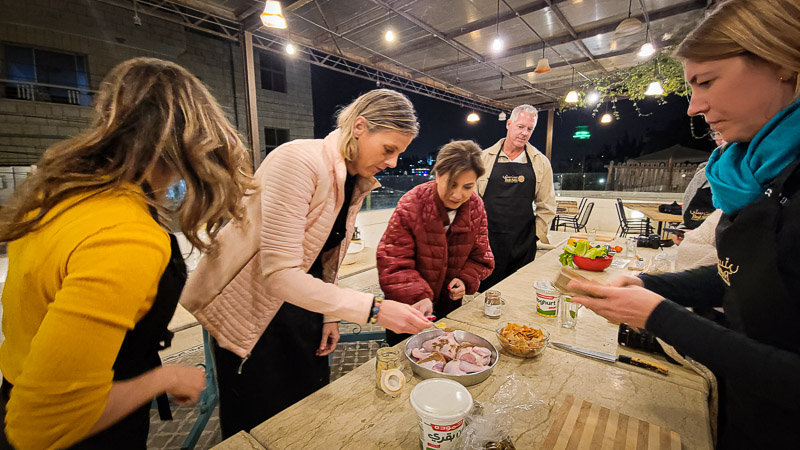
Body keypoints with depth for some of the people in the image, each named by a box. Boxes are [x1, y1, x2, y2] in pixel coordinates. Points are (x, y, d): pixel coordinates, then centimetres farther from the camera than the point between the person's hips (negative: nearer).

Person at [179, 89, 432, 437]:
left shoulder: (358, 180, -3)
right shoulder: (298, 161, -28)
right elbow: (280, 274, -33)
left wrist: (329, 314, 5)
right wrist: (373, 309, -34)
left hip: (302, 299, 7)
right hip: (250, 310, -6)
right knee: (262, 424, 14)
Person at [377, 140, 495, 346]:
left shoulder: (476, 207, -9)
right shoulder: (411, 205, -24)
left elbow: (480, 256, 2)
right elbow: (392, 262, -24)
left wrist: (466, 280, -16)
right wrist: (417, 296, -35)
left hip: (449, 305, 4)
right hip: (408, 307, -3)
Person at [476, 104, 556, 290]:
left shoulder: (541, 162, 7)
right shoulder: (484, 158, 2)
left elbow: (546, 205, 12)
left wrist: (537, 233, 4)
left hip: (523, 244, 2)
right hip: (487, 240, -1)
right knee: (485, 290, 6)